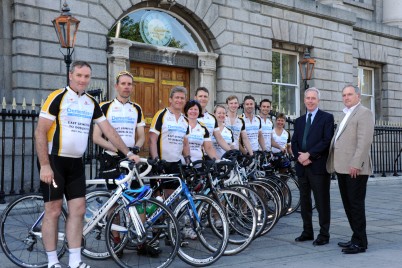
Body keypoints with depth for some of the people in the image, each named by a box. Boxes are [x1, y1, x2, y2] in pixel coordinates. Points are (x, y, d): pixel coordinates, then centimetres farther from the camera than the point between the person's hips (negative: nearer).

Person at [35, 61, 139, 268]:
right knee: (53, 210, 0)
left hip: (76, 163, 6)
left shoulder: (91, 103, 9)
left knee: (78, 210, 3)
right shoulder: (57, 97, -9)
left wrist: (128, 153, 6)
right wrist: (44, 165, -17)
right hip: (54, 160, -6)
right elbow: (40, 132, -12)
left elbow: (108, 130, 12)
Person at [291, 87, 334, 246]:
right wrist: (300, 157, -8)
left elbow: (327, 141, -11)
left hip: (319, 166, -6)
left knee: (322, 202, -1)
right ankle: (307, 232, 22)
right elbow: (294, 143, 11)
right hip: (302, 166, 6)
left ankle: (324, 235, 8)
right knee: (304, 201, 12)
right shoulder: (299, 121, 17)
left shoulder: (327, 118, 0)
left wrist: (309, 154, -16)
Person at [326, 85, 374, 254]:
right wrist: (335, 164, 12)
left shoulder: (364, 113, -6)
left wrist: (356, 164, -22)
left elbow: (365, 141, -16)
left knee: (356, 204, -4)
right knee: (348, 204, 12)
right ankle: (356, 237, 22)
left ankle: (360, 243, 5)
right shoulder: (347, 115, 23)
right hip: (343, 168, 9)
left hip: (355, 169, -9)